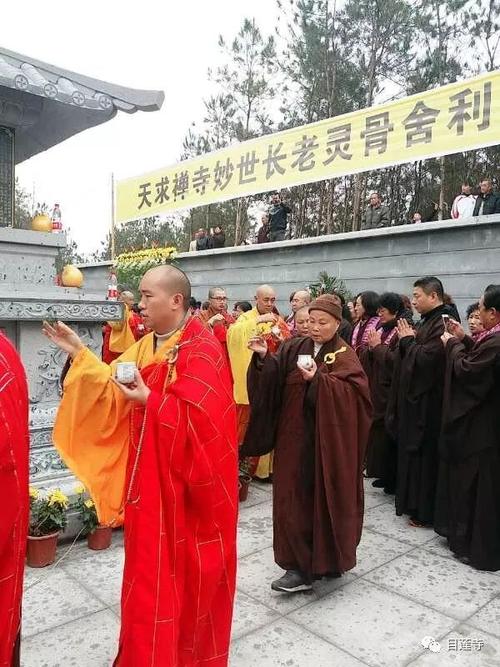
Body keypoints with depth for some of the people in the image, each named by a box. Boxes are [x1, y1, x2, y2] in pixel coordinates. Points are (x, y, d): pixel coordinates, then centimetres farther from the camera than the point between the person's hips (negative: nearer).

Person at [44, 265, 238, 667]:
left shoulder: (202, 350, -17)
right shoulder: (147, 345, 8)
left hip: (184, 480, -7)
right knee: (153, 568, 18)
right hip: (151, 475, 8)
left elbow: (198, 414, -25)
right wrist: (78, 352, -2)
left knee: (183, 570, 9)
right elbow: (116, 387, 4)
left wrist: (150, 400, -24)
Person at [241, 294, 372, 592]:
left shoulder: (345, 357, -5)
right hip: (294, 437, 4)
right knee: (294, 497, 8)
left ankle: (329, 558, 23)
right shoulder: (294, 349, 7)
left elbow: (350, 392, -20)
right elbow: (273, 379, -4)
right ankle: (301, 565, 21)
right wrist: (263, 358, -22)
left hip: (326, 442, -4)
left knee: (323, 497, 5)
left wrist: (317, 380, -33)